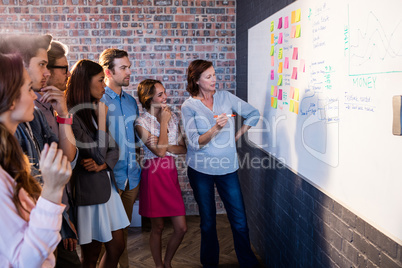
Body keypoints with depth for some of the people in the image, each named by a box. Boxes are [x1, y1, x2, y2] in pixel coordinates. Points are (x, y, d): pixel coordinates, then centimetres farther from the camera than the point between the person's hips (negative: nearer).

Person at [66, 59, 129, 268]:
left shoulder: (95, 111, 9)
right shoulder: (72, 116, -18)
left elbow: (113, 150, 8)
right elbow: (99, 153, -19)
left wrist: (101, 165, -13)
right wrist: (102, 117, -14)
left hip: (106, 186, 8)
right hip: (88, 190, -8)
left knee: (117, 247, 15)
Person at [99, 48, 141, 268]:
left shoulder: (131, 101, 11)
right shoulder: (97, 101, -11)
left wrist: (136, 153, 12)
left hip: (132, 176, 6)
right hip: (110, 177, -6)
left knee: (124, 230, 19)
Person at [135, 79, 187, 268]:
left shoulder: (172, 117, 9)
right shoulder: (141, 123, -7)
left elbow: (183, 148, 7)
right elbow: (160, 151, -16)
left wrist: (165, 146, -11)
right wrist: (164, 122, -11)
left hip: (171, 173, 5)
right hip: (153, 174, -5)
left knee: (181, 228, 4)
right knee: (157, 227, 7)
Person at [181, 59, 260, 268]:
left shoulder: (225, 97, 2)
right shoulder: (188, 106, -5)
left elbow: (253, 114, 13)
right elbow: (195, 142, -14)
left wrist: (237, 135, 7)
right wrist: (215, 129, -29)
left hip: (227, 168, 2)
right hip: (201, 169, -1)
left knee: (240, 221, 2)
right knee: (208, 221, 11)